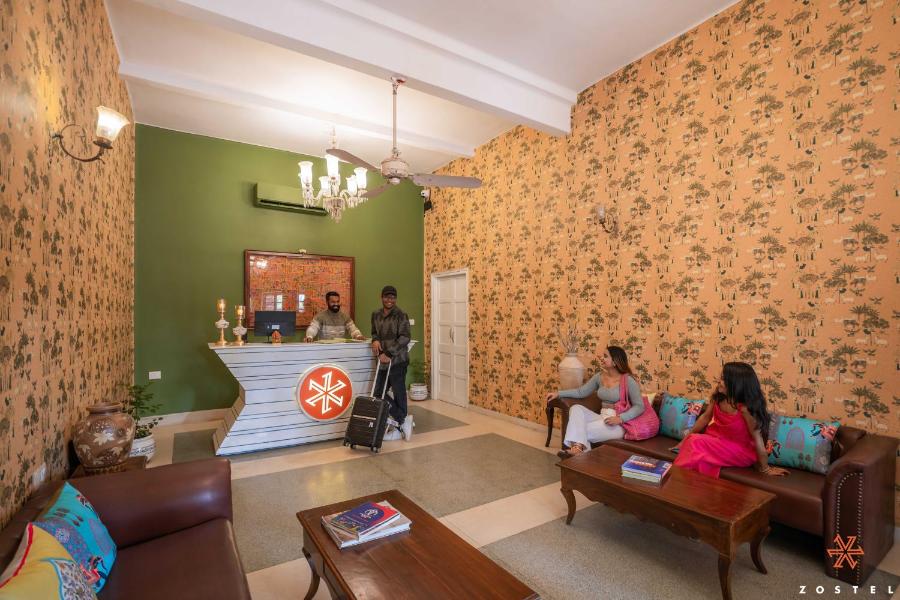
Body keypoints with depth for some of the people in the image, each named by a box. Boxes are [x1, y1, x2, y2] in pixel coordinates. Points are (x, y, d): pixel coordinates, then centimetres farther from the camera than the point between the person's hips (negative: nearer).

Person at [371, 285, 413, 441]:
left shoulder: (401, 315, -10)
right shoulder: (376, 314, 10)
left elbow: (404, 338, -16)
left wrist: (389, 354, -21)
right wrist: (375, 340, -1)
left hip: (397, 360, -7)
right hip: (383, 361, 7)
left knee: (398, 393, 2)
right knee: (378, 393, 8)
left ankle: (400, 425, 20)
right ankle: (403, 420, 21)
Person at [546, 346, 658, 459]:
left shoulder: (628, 380, -11)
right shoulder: (599, 376, 7)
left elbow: (639, 406, -11)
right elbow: (581, 392, 11)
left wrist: (620, 418, -24)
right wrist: (558, 393, 3)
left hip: (619, 424, -6)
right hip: (602, 418, 6)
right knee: (576, 408, -20)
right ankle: (577, 447, -35)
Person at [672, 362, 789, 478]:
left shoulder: (746, 408, -29)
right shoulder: (718, 395, -11)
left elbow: (758, 439, -20)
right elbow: (705, 417, 1)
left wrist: (765, 469, -11)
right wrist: (686, 439, 4)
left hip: (741, 450, -5)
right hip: (719, 440, 6)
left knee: (696, 442, -26)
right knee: (691, 440, -21)